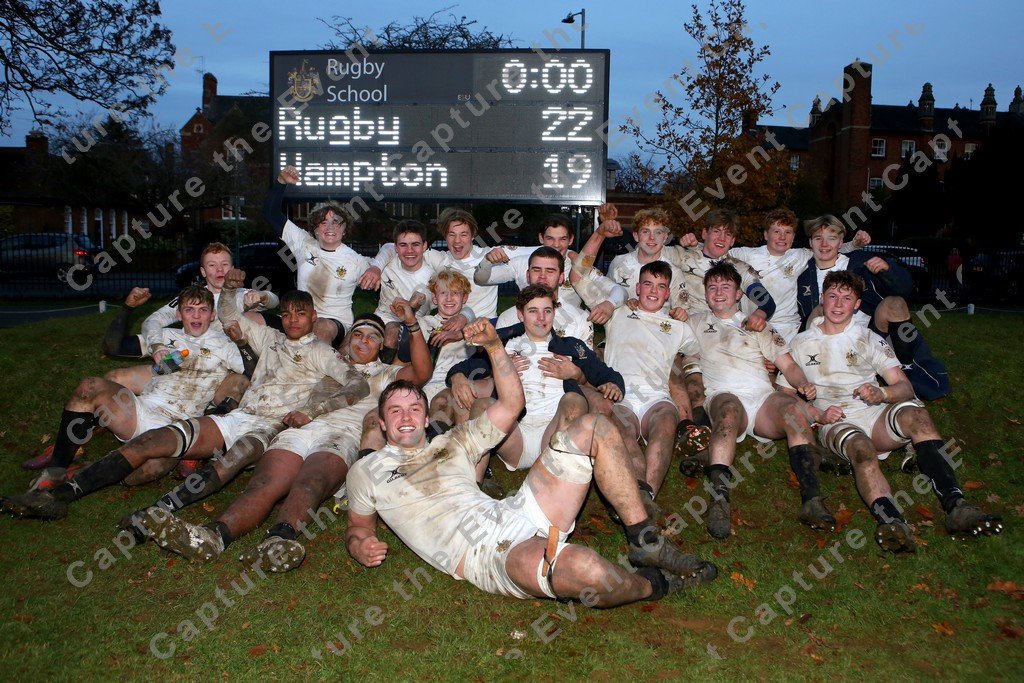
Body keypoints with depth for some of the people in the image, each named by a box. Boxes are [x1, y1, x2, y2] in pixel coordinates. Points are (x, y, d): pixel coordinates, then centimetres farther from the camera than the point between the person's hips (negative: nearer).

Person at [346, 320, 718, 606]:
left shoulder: (453, 442, 22)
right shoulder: (366, 471, 14)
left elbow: (510, 405, 20)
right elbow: (359, 524, 19)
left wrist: (494, 345, 9)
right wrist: (359, 546, -6)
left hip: (522, 516, 7)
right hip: (488, 556, -7)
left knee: (593, 428, 2)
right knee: (584, 568, -40)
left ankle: (645, 540, -1)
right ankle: (651, 583, -3)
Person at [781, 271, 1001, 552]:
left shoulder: (869, 339, 19)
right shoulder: (801, 343, 15)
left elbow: (905, 387, 8)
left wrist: (882, 394, -17)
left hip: (874, 416, 2)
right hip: (834, 424, -2)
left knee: (915, 412, -32)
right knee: (861, 448, -37)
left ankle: (955, 506, -46)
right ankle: (890, 521, -64)